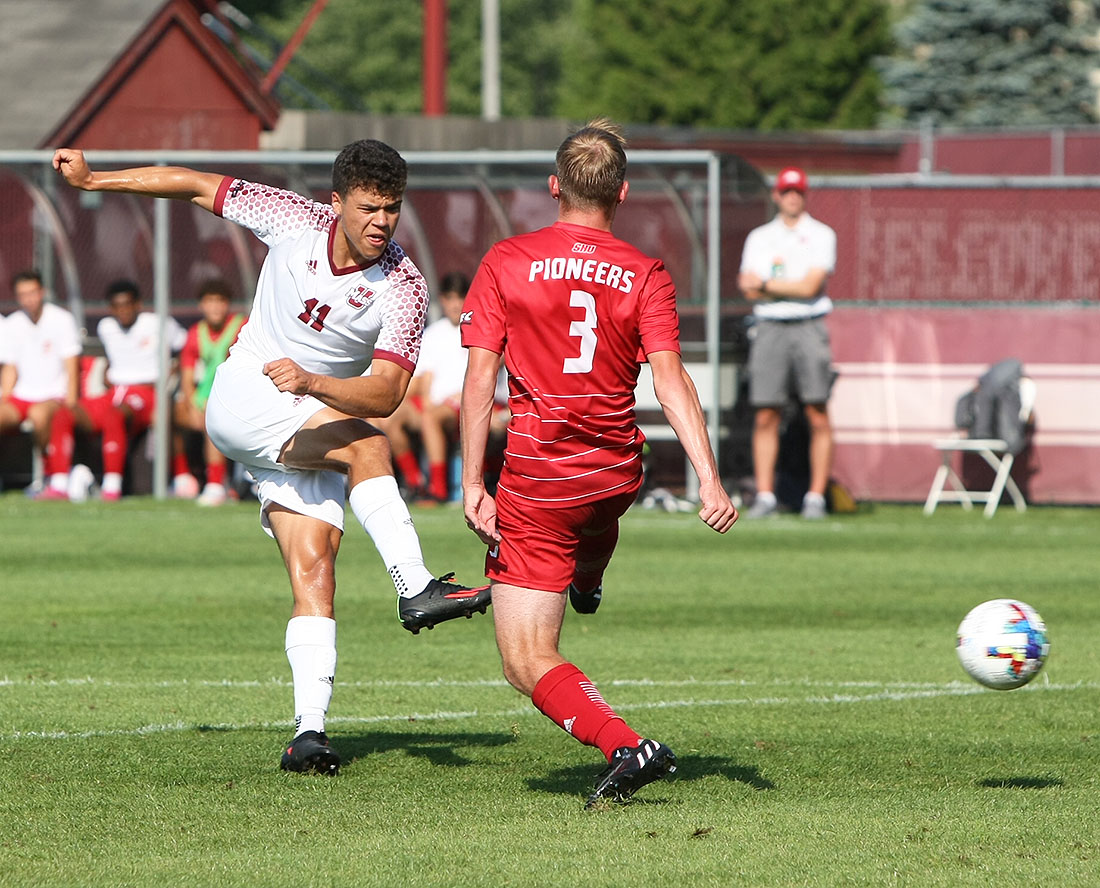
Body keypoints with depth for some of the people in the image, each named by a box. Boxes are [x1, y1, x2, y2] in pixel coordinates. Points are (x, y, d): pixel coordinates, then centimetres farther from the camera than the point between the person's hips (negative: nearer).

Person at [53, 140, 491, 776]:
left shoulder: (404, 287, -14)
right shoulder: (296, 221, -10)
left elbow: (385, 394, -23)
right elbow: (196, 185, 3)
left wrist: (313, 382, -41)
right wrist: (93, 180, 6)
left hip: (317, 424, 1)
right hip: (244, 398, -1)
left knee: (314, 565, -13)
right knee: (367, 445, -27)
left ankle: (310, 730, -17)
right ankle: (417, 588, -29)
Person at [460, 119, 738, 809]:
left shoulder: (507, 262, -5)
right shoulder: (645, 275, -2)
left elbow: (480, 377, -9)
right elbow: (670, 378, -12)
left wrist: (473, 484, -7)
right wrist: (711, 481, -16)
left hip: (537, 481, -4)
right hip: (618, 475, 4)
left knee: (527, 661, -2)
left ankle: (624, 746, -22)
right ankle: (587, 585, 74)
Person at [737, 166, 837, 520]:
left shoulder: (821, 235, 5)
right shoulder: (759, 237, 15)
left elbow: (811, 287, -8)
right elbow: (751, 291, 4)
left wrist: (766, 284, -5)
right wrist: (792, 287, -7)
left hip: (809, 328, -3)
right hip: (770, 328, 3)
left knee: (817, 416, -7)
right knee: (765, 417, -2)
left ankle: (816, 497, -4)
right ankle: (765, 497, 1)